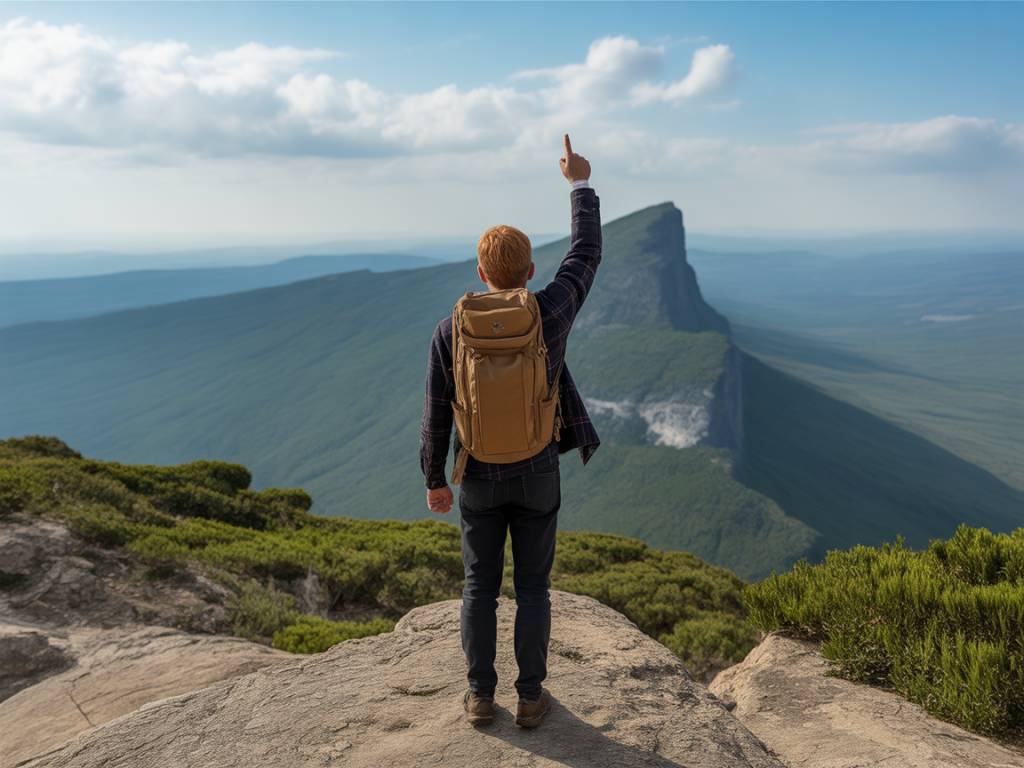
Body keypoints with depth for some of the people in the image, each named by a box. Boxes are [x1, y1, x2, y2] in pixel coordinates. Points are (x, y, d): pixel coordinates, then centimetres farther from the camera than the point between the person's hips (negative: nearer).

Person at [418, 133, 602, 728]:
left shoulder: (452, 329, -15)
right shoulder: (551, 314, -18)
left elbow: (437, 413, -9)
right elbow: (587, 254, -1)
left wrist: (435, 480, 5)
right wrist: (581, 184, 12)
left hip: (479, 476, 1)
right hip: (537, 473, 0)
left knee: (481, 586, 15)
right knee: (533, 586, 13)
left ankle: (481, 696, 26)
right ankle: (531, 697, 24)